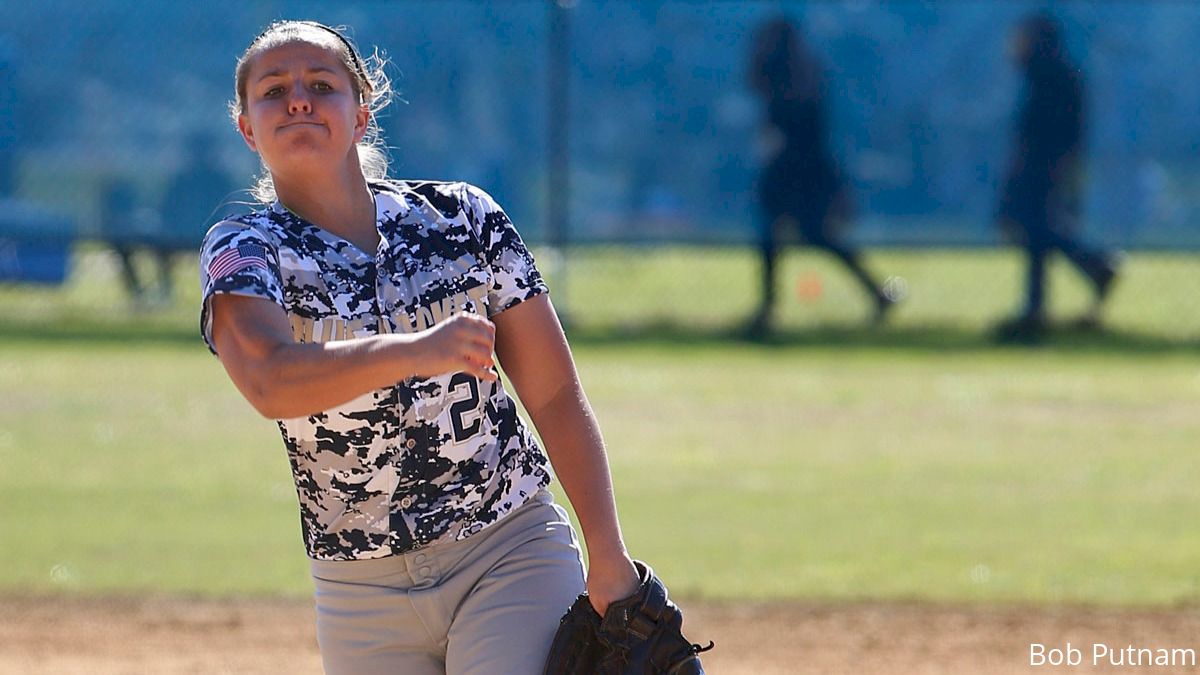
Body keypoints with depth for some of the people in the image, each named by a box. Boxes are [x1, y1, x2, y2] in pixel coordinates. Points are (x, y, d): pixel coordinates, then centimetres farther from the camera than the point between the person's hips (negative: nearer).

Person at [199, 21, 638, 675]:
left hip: (513, 555, -1)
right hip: (364, 598, 1)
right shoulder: (243, 251, -3)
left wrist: (607, 559, -6)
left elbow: (555, 396, 3)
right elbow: (269, 382, -26)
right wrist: (413, 351, -42)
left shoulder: (462, 219, 1)